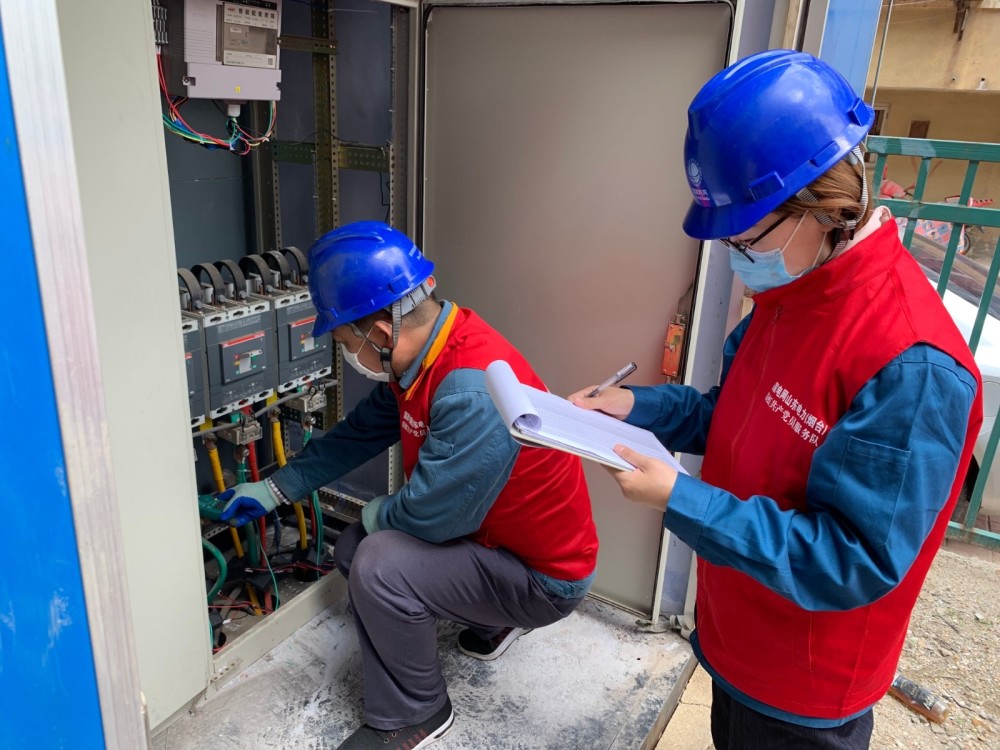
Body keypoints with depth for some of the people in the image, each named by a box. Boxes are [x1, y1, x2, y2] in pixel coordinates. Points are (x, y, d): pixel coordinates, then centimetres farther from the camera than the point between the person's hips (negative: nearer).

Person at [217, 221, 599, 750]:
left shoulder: (473, 393, -36)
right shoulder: (422, 355, -6)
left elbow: (428, 514, -30)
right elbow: (359, 434, 8)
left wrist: (376, 513, -6)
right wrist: (272, 491, 14)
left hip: (545, 578, -9)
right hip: (488, 532, 9)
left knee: (378, 566, -25)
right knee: (352, 549, 10)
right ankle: (492, 618, 23)